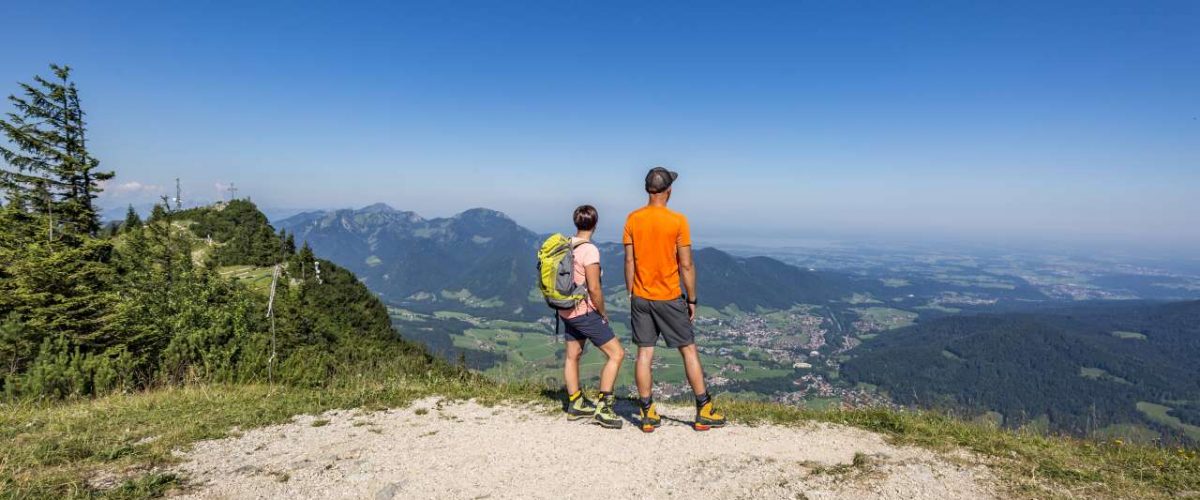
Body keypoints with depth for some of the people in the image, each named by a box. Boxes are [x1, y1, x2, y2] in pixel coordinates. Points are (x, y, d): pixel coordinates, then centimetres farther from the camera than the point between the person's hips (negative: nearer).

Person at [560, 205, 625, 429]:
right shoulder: (589, 250, -20)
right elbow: (594, 289, -22)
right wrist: (603, 313, -6)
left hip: (567, 311, 9)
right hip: (585, 311, -9)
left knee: (573, 356, 19)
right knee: (617, 353, -2)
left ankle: (575, 404, 33)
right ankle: (603, 407, -1)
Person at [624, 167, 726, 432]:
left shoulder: (632, 219, -1)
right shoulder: (677, 221, -11)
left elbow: (629, 262, 1)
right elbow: (686, 265, -10)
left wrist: (631, 295, 11)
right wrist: (692, 299, -1)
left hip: (640, 298, 4)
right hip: (669, 298, -3)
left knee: (644, 354, 8)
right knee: (689, 350, 8)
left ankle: (648, 415, 14)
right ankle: (704, 412, 15)